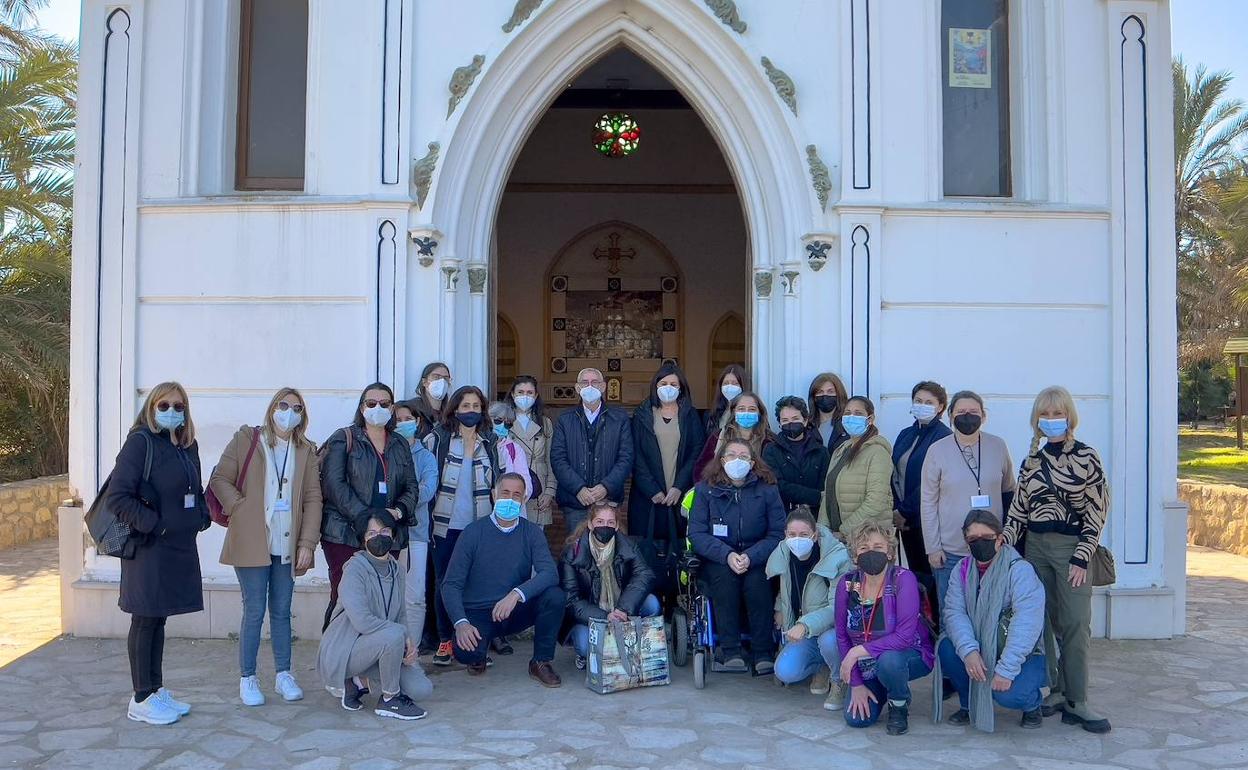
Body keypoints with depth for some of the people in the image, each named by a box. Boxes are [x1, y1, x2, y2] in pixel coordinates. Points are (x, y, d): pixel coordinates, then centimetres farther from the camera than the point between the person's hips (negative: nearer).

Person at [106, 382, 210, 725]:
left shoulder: (187, 446, 11)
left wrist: (202, 515, 5)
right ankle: (141, 699, 12)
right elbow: (117, 495, -17)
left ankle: (157, 690, 25)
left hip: (180, 547, 7)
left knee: (158, 619, 15)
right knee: (145, 621, 2)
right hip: (149, 548, -7)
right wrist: (151, 524, -18)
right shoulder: (140, 442, -11)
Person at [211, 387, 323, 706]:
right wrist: (241, 510, -11)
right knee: (254, 611, -1)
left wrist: (307, 544, -1)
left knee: (282, 610, 9)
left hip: (287, 545, 3)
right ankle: (247, 679, 13)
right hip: (252, 543, -3)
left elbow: (312, 499, 5)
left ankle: (283, 674, 21)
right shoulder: (246, 440, 1)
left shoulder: (306, 451, 9)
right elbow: (220, 480, 0)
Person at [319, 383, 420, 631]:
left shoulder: (400, 445, 18)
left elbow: (412, 486, 15)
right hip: (345, 534, -4)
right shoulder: (344, 439, 4)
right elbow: (334, 483, -7)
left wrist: (399, 510, -6)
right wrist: (363, 516, -16)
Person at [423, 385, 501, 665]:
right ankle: (445, 640, 17)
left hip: (479, 526, 2)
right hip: (446, 526, -2)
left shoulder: (490, 443, 9)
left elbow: (497, 483, 17)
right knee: (444, 583, 5)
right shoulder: (437, 439, 0)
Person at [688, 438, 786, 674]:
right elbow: (696, 533, -6)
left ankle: (764, 653, -16)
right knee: (724, 576, -31)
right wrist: (727, 555, -21)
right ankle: (730, 651, -20)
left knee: (757, 581, -30)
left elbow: (777, 534, -4)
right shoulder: (706, 489, 1)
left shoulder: (767, 489, 1)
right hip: (718, 558, 0)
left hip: (757, 557, 0)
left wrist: (751, 556, -20)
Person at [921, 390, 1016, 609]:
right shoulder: (938, 450, -4)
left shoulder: (998, 446, 1)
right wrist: (932, 547, -4)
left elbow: (1008, 491, 14)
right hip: (950, 551, -2)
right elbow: (928, 502, -2)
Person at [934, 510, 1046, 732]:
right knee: (946, 648, -23)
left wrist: (1006, 670, -33)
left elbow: (1026, 624, -27)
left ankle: (1032, 704, 8)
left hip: (1024, 655, -4)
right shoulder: (962, 570, -1)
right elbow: (955, 612, -13)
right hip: (980, 653, 5)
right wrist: (968, 650, -31)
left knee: (1006, 693, -31)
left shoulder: (1020, 570, -18)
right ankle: (970, 703, 4)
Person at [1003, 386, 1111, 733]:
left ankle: (1076, 702, 2)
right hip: (1036, 547, 4)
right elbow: (1019, 509, 13)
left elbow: (1097, 511, -5)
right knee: (1043, 622, 5)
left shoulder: (1086, 457, -3)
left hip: (1071, 547, -4)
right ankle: (1056, 691, 16)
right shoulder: (1031, 461, 10)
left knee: (1075, 625, -6)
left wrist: (1081, 558, -9)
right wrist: (1004, 541, 1)